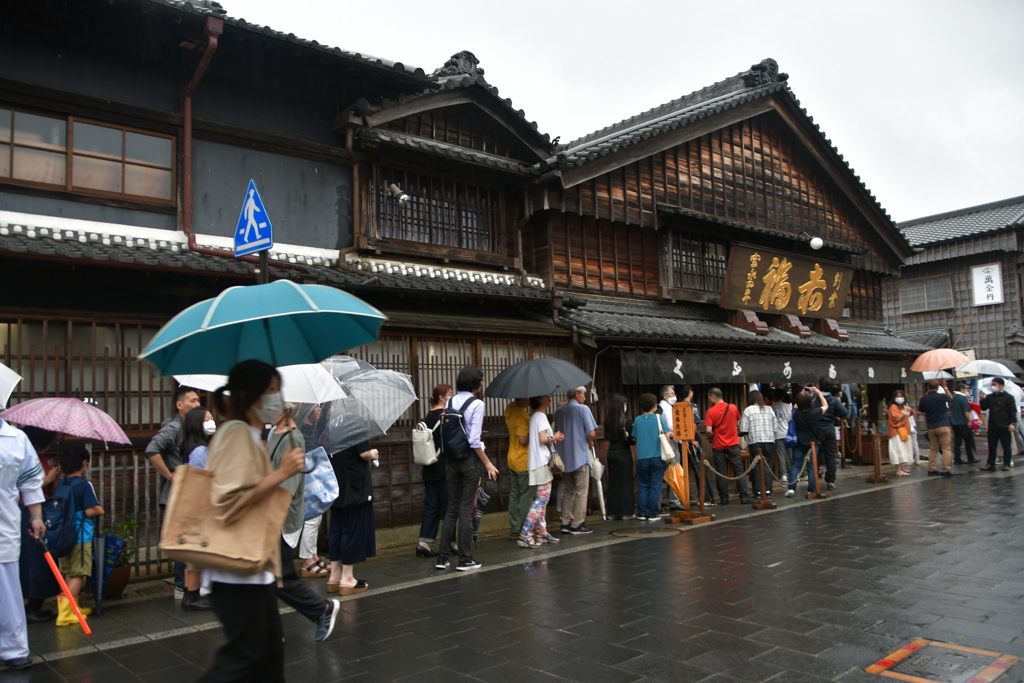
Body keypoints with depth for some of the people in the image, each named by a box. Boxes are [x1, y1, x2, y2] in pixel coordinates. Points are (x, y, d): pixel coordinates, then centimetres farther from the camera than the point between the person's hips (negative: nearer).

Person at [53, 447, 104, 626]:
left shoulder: (60, 485, 7)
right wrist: (99, 510, 2)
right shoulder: (84, 485, -14)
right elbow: (90, 511, -18)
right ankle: (65, 613, -5)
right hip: (81, 536, -7)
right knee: (78, 574, -2)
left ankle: (72, 608, 25)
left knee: (68, 573, 16)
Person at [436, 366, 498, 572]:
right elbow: (474, 440, -16)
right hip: (469, 460, -5)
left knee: (452, 508, 12)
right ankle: (464, 560, 9)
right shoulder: (476, 404, -12)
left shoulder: (450, 402, 5)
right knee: (466, 509, 2)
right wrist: (488, 463, -8)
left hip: (451, 460, 5)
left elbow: (443, 433, 6)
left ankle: (443, 558, 14)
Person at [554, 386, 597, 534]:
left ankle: (565, 523, 12)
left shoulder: (559, 411, 8)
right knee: (581, 492, 3)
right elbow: (592, 434, -14)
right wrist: (591, 442, 5)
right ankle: (577, 525, 4)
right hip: (580, 456, -6)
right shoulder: (583, 409, -8)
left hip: (564, 456, 6)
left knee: (569, 491, 15)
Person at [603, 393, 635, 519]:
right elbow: (631, 440, -12)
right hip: (623, 453, -5)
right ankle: (625, 512, 7)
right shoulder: (627, 421, -13)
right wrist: (637, 439, 6)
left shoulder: (608, 421, 1)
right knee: (625, 483, 4)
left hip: (611, 453, 5)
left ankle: (613, 512, 15)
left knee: (612, 482, 11)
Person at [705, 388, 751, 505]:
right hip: (733, 443, 2)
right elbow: (738, 424, 11)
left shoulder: (710, 411, -11)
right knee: (738, 471, 6)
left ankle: (724, 498, 8)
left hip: (718, 445, -2)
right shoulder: (733, 407, 0)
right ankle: (744, 497, 3)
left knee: (720, 472, 6)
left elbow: (709, 430, -18)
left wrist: (713, 437, 1)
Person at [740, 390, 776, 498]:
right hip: (770, 441, 3)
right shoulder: (769, 409, 8)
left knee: (757, 467, 4)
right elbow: (775, 428, 8)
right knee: (768, 466, 5)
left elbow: (743, 429, -8)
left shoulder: (748, 410, -4)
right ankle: (767, 491, 2)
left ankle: (758, 491, 4)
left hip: (755, 442, -3)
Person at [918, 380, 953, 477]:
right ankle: (946, 470, -4)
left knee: (934, 449, 13)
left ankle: (932, 469, 12)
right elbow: (950, 397, 16)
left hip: (931, 427, 4)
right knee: (946, 449, 0)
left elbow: (923, 413, 10)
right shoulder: (942, 397, -8)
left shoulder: (924, 399, 0)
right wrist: (945, 387, 25)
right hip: (943, 426, -3)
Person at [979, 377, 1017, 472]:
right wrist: (982, 399, -8)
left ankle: (1006, 464, 13)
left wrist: (1012, 423, -15)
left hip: (1004, 427, -4)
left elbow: (1013, 411, -6)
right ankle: (990, 464, 11)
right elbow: (984, 408, 7)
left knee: (1006, 446, 5)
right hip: (992, 427, 4)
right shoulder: (990, 397, 10)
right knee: (992, 446, 7)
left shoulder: (1008, 397, -3)